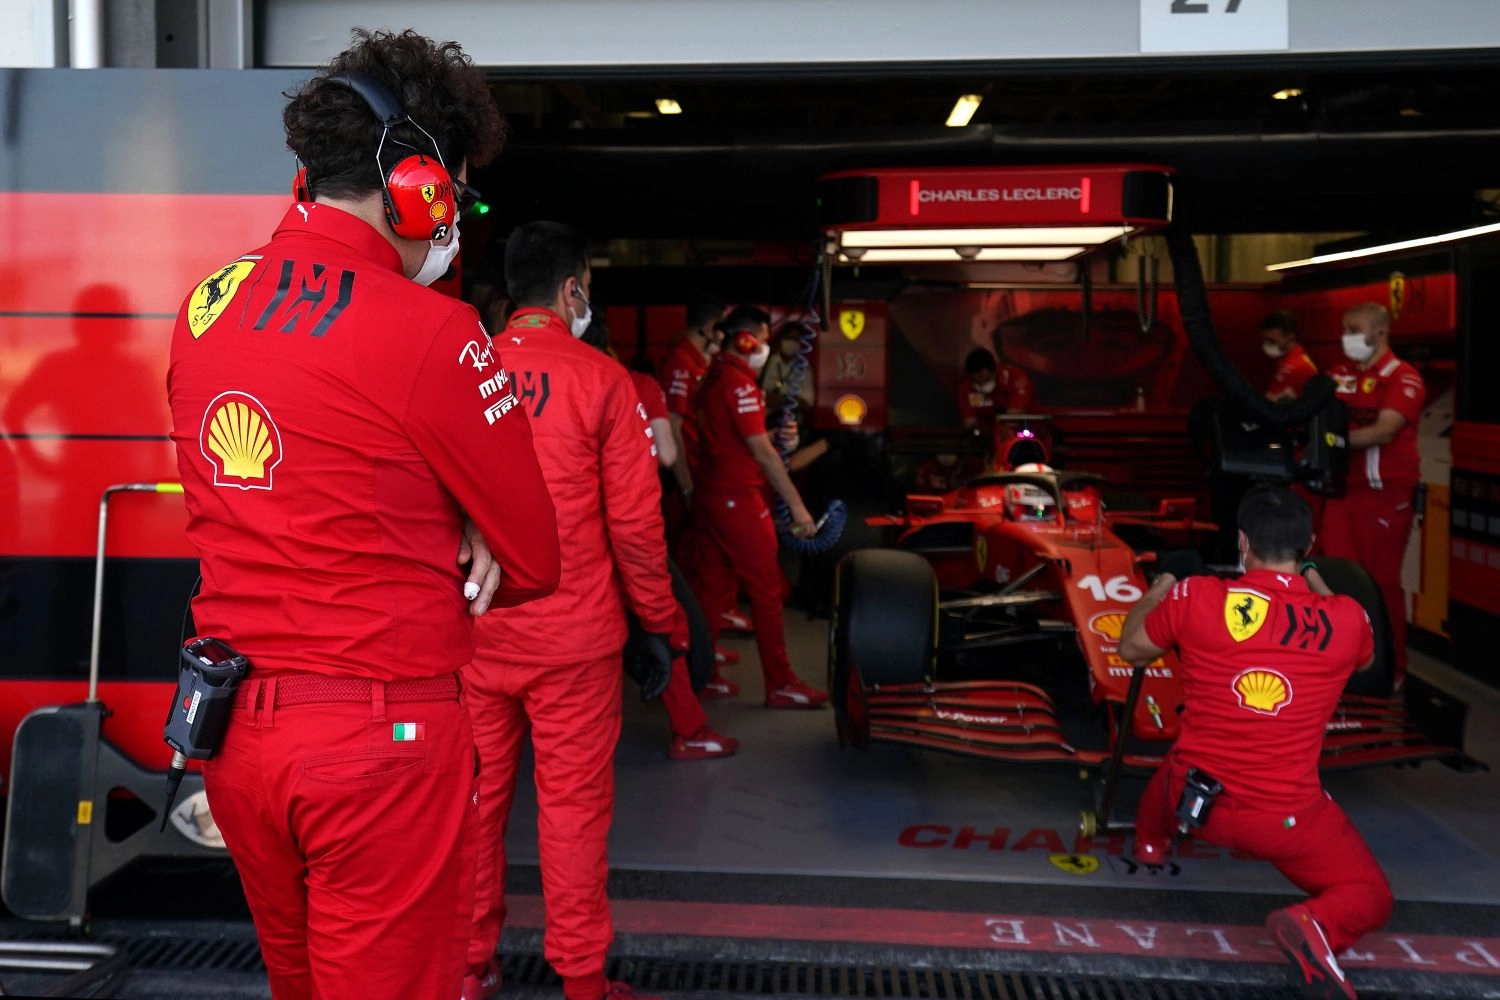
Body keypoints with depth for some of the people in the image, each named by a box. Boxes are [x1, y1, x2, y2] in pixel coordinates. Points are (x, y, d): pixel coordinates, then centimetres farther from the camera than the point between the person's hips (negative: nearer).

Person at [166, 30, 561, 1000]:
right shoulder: (431, 334, -17)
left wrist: (439, 540, 1)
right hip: (382, 734, -7)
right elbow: (533, 562, -10)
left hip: (229, 729, 7)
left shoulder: (206, 304, 4)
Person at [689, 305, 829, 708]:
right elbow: (763, 452, -19)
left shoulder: (713, 376, 10)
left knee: (712, 585, 13)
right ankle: (780, 684, 4)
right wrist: (797, 506, -18)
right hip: (738, 500, -9)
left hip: (708, 494, 9)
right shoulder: (740, 383, -16)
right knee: (766, 589, -1)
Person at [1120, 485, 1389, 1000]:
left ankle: (1149, 841, 54)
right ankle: (1315, 922, -13)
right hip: (1287, 819, -2)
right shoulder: (1348, 619, -8)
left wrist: (1162, 584, 23)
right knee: (1371, 898, 18)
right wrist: (1314, 581, 28)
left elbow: (1132, 648, 8)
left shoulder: (1197, 597, -12)